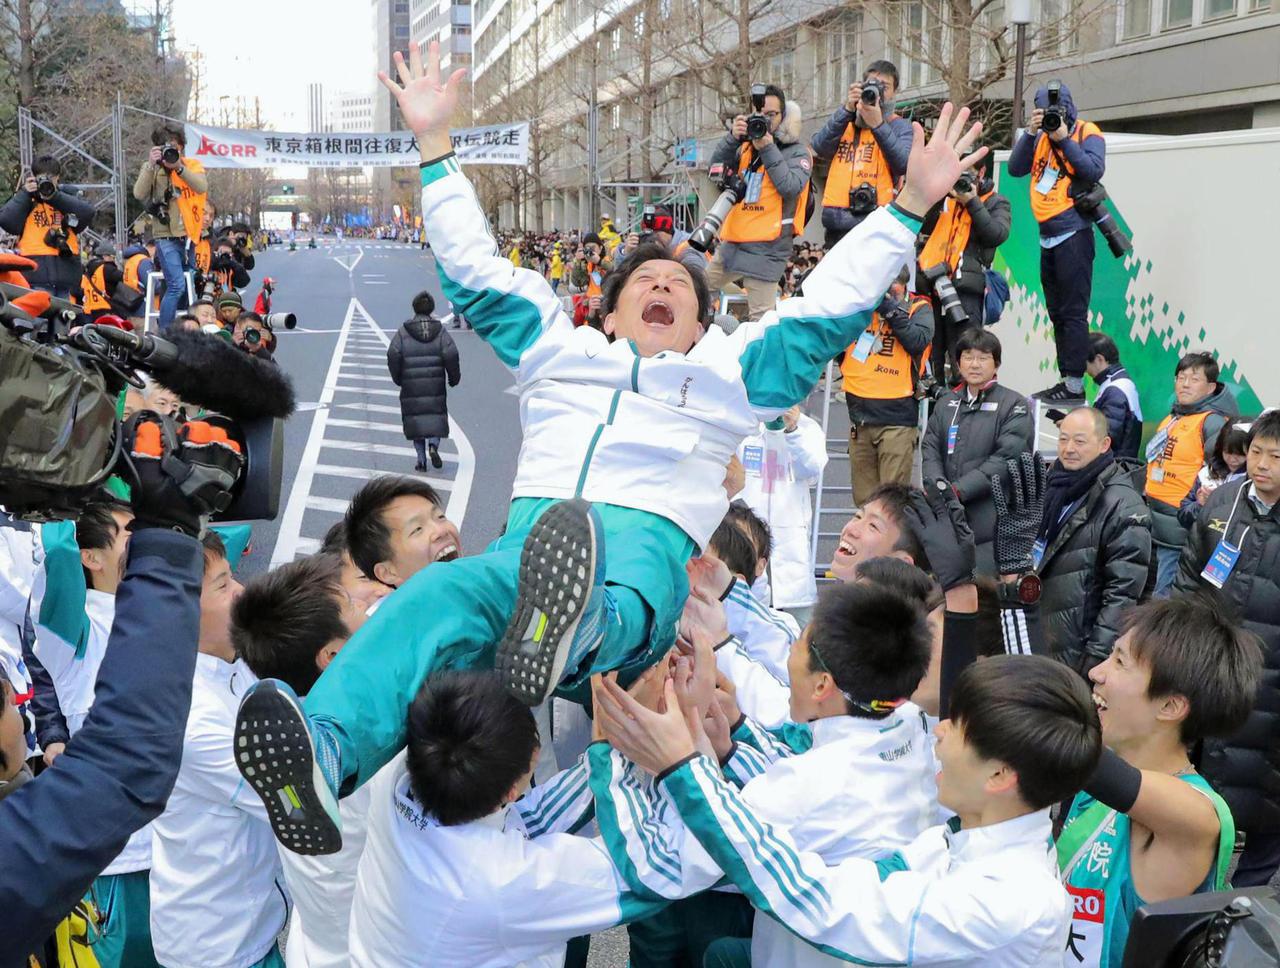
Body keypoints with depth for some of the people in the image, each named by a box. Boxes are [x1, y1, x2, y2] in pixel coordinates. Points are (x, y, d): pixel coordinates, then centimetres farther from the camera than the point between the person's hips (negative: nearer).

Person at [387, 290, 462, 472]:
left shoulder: (403, 332, -2)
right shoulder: (439, 331, 0)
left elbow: (393, 354, -9)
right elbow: (451, 354, -9)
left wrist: (397, 378, 4)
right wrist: (454, 377, 5)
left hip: (411, 386, 0)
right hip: (435, 385, 0)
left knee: (415, 416, 9)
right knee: (436, 415, 12)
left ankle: (421, 458, 2)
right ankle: (433, 445, -14)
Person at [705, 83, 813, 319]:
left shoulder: (797, 152, -1)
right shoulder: (746, 146, 13)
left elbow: (791, 188, -17)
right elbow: (717, 167, 2)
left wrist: (768, 149, -17)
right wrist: (733, 137, -13)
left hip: (765, 252, -6)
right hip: (732, 244, 6)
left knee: (761, 320, -9)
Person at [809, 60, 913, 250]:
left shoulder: (900, 126, 8)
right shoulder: (844, 121, 18)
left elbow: (904, 165, -9)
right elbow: (818, 148, -1)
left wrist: (878, 125, -16)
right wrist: (847, 110, -9)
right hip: (837, 223, 4)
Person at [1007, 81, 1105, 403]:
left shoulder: (1086, 132, -3)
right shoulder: (1040, 137, 12)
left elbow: (1094, 171, -18)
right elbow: (1015, 169, 3)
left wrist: (1065, 139, -16)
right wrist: (1030, 132, -6)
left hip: (1073, 235, -7)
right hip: (1048, 238, 7)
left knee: (1073, 312, -8)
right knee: (1057, 313, 12)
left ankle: (1075, 384, -7)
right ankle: (1064, 379, 19)